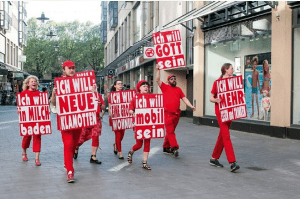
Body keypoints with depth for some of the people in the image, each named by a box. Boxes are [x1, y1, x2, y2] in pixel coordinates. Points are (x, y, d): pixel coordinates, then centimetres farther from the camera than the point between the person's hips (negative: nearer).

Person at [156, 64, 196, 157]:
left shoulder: (178, 89, 16)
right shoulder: (165, 87, 5)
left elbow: (184, 98, 11)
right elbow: (158, 80, -5)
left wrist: (191, 106, -2)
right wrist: (158, 70, -13)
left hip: (176, 114, 4)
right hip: (168, 113, -4)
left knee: (170, 131, 10)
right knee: (170, 131, -10)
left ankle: (166, 147, 18)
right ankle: (174, 148, -14)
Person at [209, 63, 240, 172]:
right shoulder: (217, 82, -5)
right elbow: (211, 98, -4)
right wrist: (216, 100, -25)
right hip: (220, 111, -7)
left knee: (222, 135, 12)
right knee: (226, 136, -13)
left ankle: (214, 158, 25)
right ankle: (232, 162, -18)